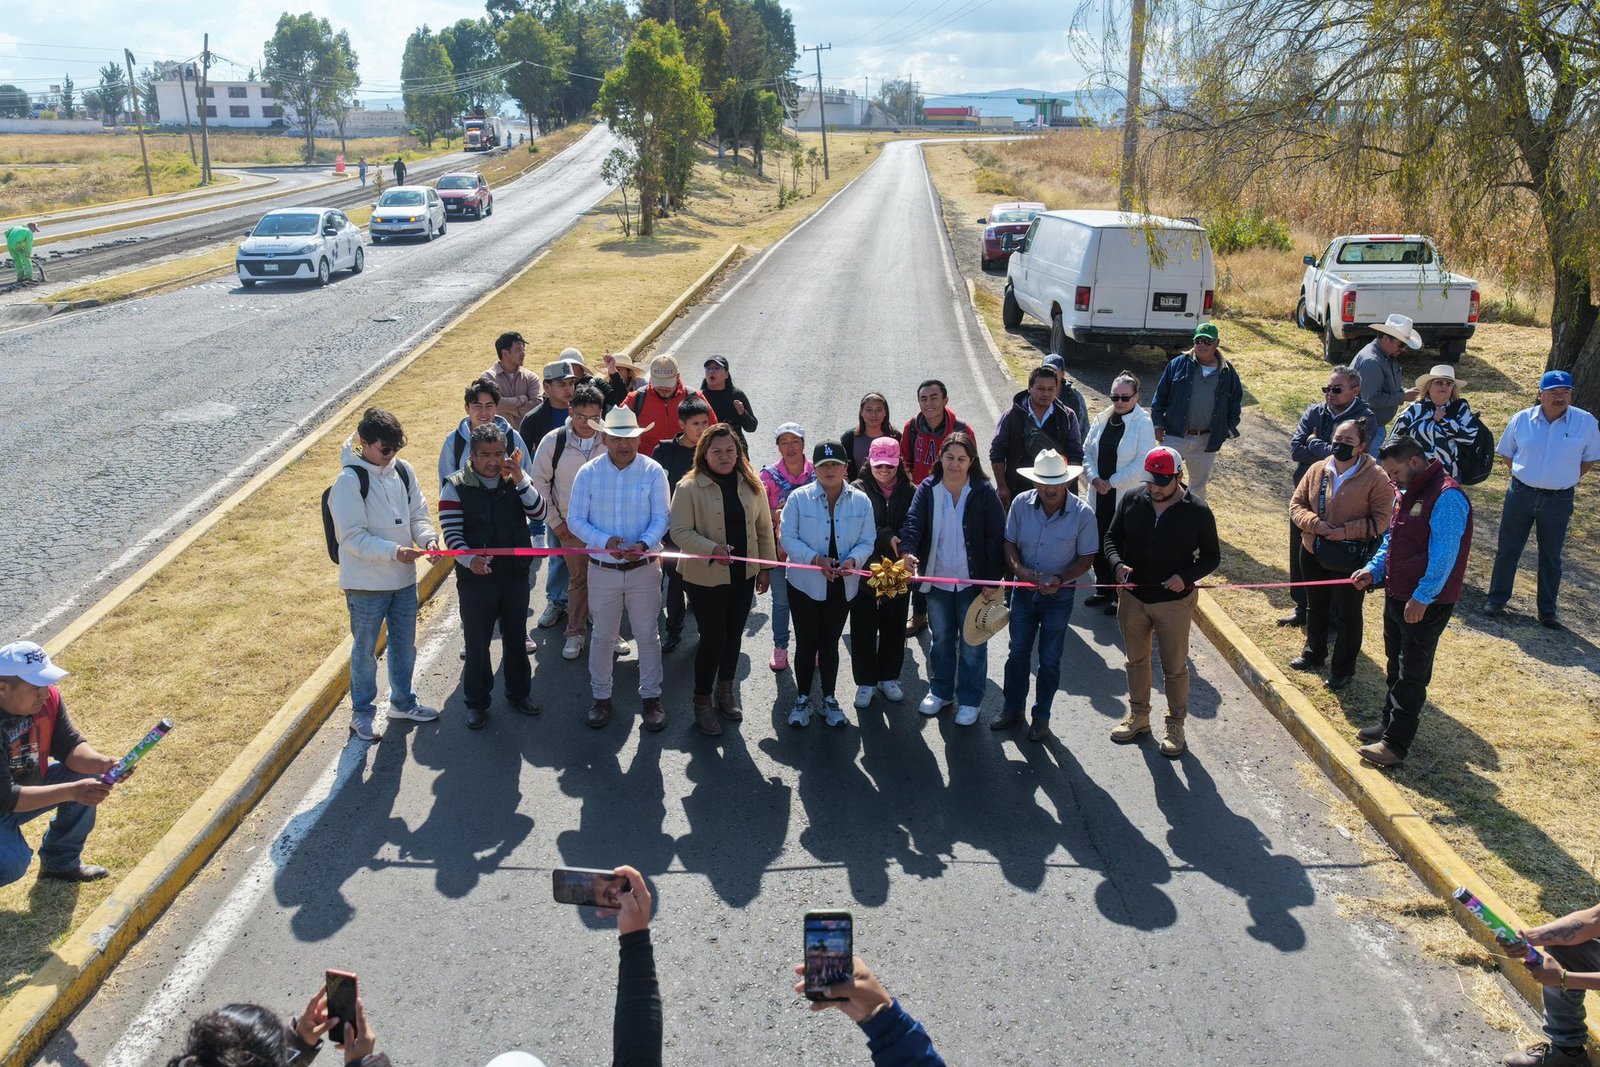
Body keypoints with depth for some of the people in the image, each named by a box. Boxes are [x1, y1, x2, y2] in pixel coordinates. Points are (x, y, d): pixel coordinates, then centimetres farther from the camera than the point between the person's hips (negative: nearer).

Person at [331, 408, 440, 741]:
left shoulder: (403, 470, 1)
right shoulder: (349, 480, -17)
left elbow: (418, 514, 8)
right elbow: (352, 537, -19)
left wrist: (428, 538, -12)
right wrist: (394, 551, -29)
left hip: (404, 578, 6)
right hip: (366, 583, -6)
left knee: (404, 644, 20)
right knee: (365, 650, 11)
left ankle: (403, 702, 39)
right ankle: (362, 712, 28)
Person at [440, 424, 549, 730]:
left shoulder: (517, 479, 2)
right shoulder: (456, 487, -9)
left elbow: (539, 514, -7)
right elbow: (451, 533, -14)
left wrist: (520, 481, -19)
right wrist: (469, 559, -32)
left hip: (516, 575, 3)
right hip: (476, 578, -3)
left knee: (516, 637, 17)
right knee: (477, 642, 7)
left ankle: (519, 692, 35)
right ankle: (477, 702, 23)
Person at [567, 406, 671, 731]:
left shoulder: (653, 472, -8)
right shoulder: (588, 473, -5)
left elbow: (661, 518, -7)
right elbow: (575, 520, -4)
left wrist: (644, 544, -27)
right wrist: (605, 541, -21)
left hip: (643, 569, -1)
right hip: (603, 568, 1)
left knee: (648, 635, 10)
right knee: (603, 636, 13)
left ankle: (651, 697, 25)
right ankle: (601, 697, 29)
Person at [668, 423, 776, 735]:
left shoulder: (752, 485, 0)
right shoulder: (689, 487, -13)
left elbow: (764, 528, 8)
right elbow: (679, 532, -14)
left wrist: (766, 567, 8)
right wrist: (713, 549, -26)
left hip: (744, 575, 5)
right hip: (705, 577, -4)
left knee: (734, 634, 16)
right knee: (713, 638, 0)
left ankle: (726, 691, 37)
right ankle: (702, 702, 19)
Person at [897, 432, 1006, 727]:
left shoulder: (984, 491, -10)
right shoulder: (927, 489, -4)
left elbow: (996, 536, -9)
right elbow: (914, 522, -15)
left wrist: (994, 579, -12)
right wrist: (907, 550, -36)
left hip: (973, 581, -3)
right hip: (937, 579, 3)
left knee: (972, 642, 8)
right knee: (941, 638, 18)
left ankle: (969, 700, 23)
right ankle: (940, 691, 35)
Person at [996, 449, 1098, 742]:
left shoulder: (1082, 513, -18)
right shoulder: (1021, 503, -13)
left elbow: (1086, 559, -9)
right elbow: (1010, 542, 0)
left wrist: (1060, 580, -23)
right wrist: (1018, 567, -19)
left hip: (1059, 596, -2)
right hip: (1024, 590, 2)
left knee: (1049, 659, 11)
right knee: (1017, 653, 15)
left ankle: (1041, 716, 29)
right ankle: (1014, 709, 33)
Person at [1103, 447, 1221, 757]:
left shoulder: (1197, 511, -13)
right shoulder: (1132, 501, -6)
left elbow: (1211, 556, -3)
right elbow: (1112, 537, 4)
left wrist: (1186, 576, -21)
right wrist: (1118, 564, -17)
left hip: (1174, 601, -3)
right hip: (1133, 597, 3)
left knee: (1175, 668, 9)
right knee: (1136, 660, 19)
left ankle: (1176, 726, 27)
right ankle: (1138, 716, 37)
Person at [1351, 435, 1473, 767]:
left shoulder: (1447, 497, -20)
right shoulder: (1408, 493, 11)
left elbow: (1443, 555, -24)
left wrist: (1422, 597, -23)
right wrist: (1374, 569, 4)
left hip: (1425, 605, -9)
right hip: (1397, 597, 9)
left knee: (1412, 675, -3)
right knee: (1397, 667, 19)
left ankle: (1396, 745, 0)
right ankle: (1390, 725, 32)